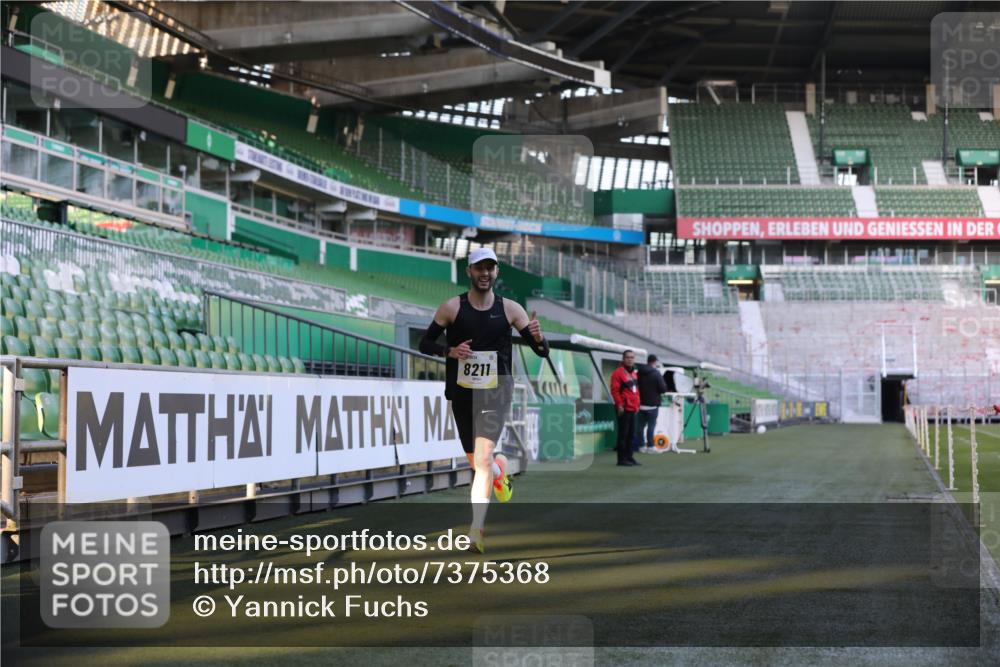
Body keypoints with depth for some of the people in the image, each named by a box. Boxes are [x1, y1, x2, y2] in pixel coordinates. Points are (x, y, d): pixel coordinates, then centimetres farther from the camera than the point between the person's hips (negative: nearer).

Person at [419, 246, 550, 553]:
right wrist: (450, 351, -16)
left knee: (483, 457, -18)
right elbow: (425, 343, 4)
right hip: (461, 391, 2)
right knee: (476, 460, 14)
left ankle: (477, 528, -20)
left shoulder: (509, 309, 0)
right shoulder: (452, 307, -1)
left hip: (495, 391, -2)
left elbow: (542, 351, 2)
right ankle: (500, 469, 51)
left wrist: (537, 337, -21)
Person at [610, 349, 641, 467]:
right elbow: (614, 390, -14)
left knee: (631, 434, 12)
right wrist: (619, 404, -19)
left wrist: (637, 404, 17)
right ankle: (622, 458, -3)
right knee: (623, 434, -6)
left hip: (633, 409, 9)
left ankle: (629, 457, 19)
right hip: (624, 409, -9)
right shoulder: (618, 373, -9)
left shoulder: (634, 374, 17)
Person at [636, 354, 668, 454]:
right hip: (652, 404, -5)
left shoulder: (639, 373, 5)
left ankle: (642, 446, 10)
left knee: (641, 425, 8)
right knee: (651, 425, -2)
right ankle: (650, 446, -3)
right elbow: (663, 388, -13)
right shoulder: (656, 373, -11)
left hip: (641, 404, 5)